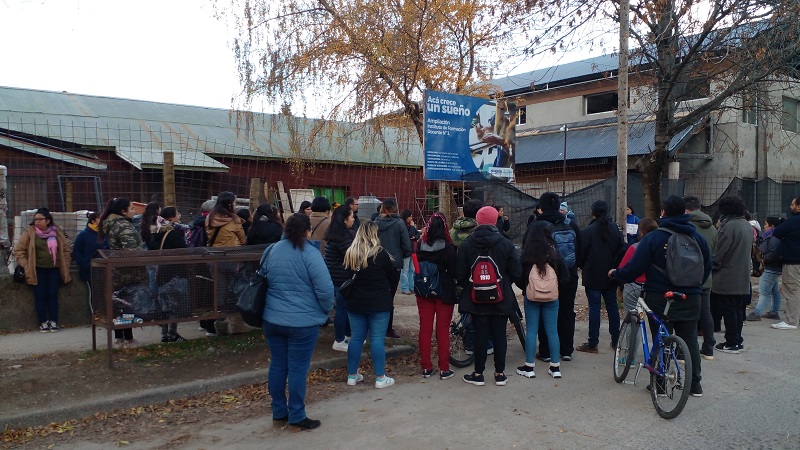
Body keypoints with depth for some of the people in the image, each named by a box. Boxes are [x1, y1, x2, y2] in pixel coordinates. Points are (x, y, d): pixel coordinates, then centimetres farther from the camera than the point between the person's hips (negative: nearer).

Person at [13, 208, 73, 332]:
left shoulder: (57, 232, 3)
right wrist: (26, 266, -6)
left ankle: (54, 322, 7)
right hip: (38, 270, -1)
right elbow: (18, 250, 0)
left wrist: (65, 265, 4)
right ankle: (43, 322, 7)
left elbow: (67, 250, 12)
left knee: (52, 295, 1)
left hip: (54, 269, 1)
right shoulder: (29, 232, -4)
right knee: (41, 296, 0)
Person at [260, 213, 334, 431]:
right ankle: (297, 418, 13)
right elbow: (325, 287, -18)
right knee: (298, 368, 3)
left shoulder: (271, 251, 5)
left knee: (278, 365, 14)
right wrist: (326, 309, 1)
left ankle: (279, 413, 26)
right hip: (302, 321, -6)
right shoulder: (310, 253, -15)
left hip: (272, 318, 6)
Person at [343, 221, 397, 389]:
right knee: (377, 339, 0)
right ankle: (380, 378, 6)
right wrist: (389, 296, 13)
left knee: (356, 338, 12)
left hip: (355, 303, 4)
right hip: (379, 304, -4)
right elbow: (393, 277, -4)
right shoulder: (381, 254, -13)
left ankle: (352, 375, 20)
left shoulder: (350, 254, 0)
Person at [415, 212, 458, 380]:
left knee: (425, 329, 10)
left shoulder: (420, 245, -5)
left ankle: (426, 367, 16)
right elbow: (454, 270, -8)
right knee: (443, 330, 4)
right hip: (444, 292, -3)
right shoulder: (447, 247, -15)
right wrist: (451, 280, 9)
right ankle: (444, 369, 9)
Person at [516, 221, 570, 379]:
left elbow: (519, 279, -6)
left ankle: (529, 367, 11)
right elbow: (566, 277, -4)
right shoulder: (554, 254, -8)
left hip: (531, 297, -1)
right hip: (551, 298, 1)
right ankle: (555, 367, 15)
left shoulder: (526, 255, -11)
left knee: (531, 330, 6)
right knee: (552, 331, 9)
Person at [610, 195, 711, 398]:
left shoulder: (653, 238, -13)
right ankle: (695, 384, 19)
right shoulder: (697, 238, 2)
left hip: (660, 299, -4)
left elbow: (634, 268, -13)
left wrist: (615, 273, 5)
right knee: (690, 339, 12)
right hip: (690, 298, 4)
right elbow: (707, 267, 13)